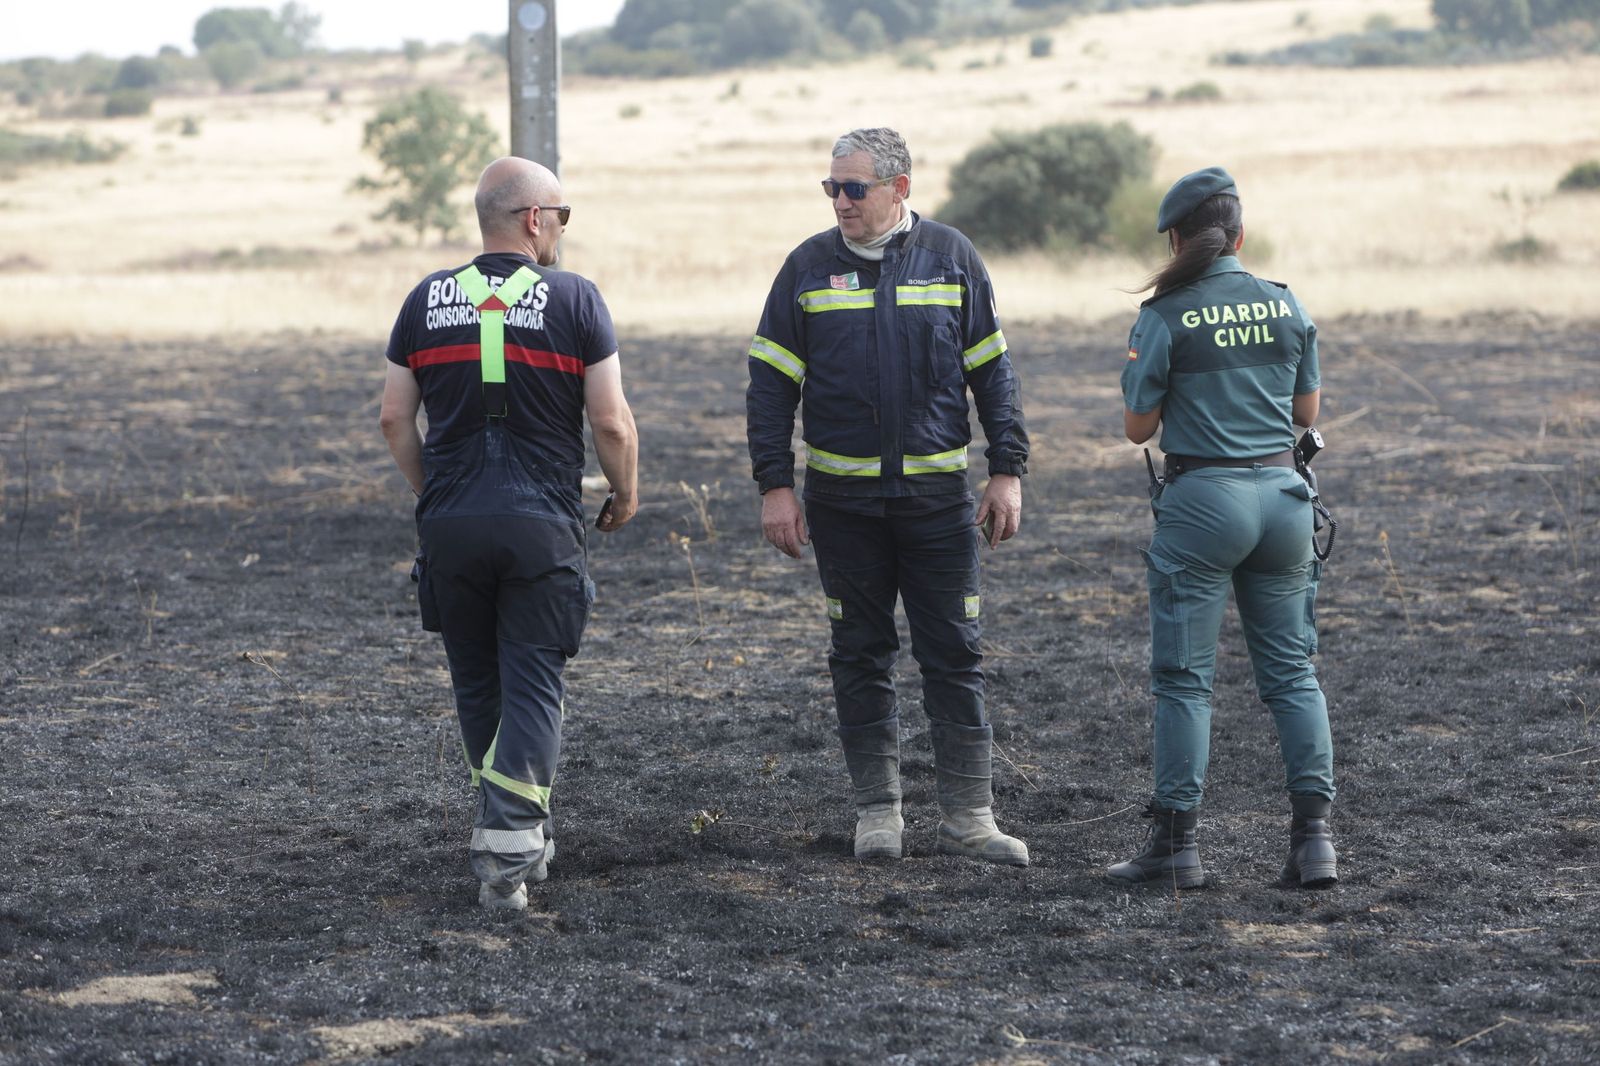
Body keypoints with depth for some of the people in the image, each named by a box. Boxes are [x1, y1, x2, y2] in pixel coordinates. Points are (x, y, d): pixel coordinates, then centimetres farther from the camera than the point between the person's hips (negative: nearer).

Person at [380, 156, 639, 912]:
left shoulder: (428, 300, 5)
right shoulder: (573, 299, -4)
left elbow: (394, 416, 8)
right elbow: (611, 420, -6)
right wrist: (625, 494, 11)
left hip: (450, 521, 3)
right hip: (541, 525, -3)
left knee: (477, 685, 16)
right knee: (532, 685, 0)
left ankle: (521, 832, 27)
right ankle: (507, 849, -12)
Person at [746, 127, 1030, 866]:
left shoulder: (951, 258, 3)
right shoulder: (809, 267, 3)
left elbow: (992, 371, 7)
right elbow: (770, 383, 4)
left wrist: (1007, 472, 1)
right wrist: (774, 486, -3)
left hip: (938, 494, 0)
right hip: (842, 497, 1)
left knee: (955, 655, -1)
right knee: (861, 654, 6)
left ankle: (967, 817, 3)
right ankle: (877, 810, 14)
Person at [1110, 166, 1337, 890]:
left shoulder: (1166, 318, -9)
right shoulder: (1286, 307, 4)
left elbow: (1138, 427, -4)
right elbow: (1307, 411, 12)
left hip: (1202, 500, -4)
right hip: (1282, 492, 4)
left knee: (1184, 676, 4)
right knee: (1292, 669, 10)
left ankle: (1177, 842, 5)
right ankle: (1314, 834, 3)